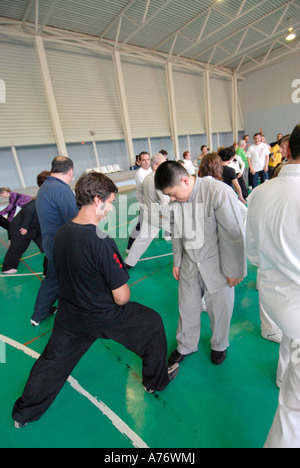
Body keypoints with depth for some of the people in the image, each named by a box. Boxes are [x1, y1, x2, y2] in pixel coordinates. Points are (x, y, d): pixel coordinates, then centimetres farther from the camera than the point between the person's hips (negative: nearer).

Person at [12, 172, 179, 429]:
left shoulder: (61, 233, -7)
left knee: (53, 360, 27)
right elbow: (121, 298, -24)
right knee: (153, 323, 16)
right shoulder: (101, 243, -30)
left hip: (69, 316, 7)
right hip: (104, 316, -6)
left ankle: (24, 413, 50)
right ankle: (156, 381, 38)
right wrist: (124, 289, -1)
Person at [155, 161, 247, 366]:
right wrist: (177, 262, 12)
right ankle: (186, 346, 45)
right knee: (187, 308, 18)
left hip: (216, 265, -4)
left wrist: (234, 271, -12)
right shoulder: (176, 199, -6)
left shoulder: (219, 193, -25)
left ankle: (220, 345, 47)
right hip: (189, 265, 4)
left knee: (219, 310, 15)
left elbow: (234, 235, -19)